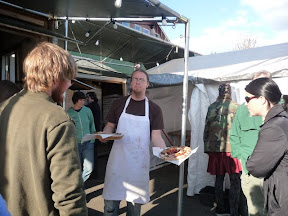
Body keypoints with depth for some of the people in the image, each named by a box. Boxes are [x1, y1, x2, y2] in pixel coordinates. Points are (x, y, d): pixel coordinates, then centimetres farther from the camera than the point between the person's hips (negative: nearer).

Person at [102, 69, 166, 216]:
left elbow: (156, 136, -3)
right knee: (110, 201, 7)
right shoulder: (119, 103, 4)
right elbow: (109, 127, 9)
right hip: (117, 159, 1)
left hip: (140, 161, 0)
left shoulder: (154, 109, 1)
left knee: (135, 203, 14)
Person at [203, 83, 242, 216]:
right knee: (235, 182, 6)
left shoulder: (211, 107, 3)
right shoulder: (236, 107, -5)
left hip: (215, 148, 3)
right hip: (232, 148, -3)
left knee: (219, 179, 14)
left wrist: (206, 147, 14)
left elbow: (206, 129, 5)